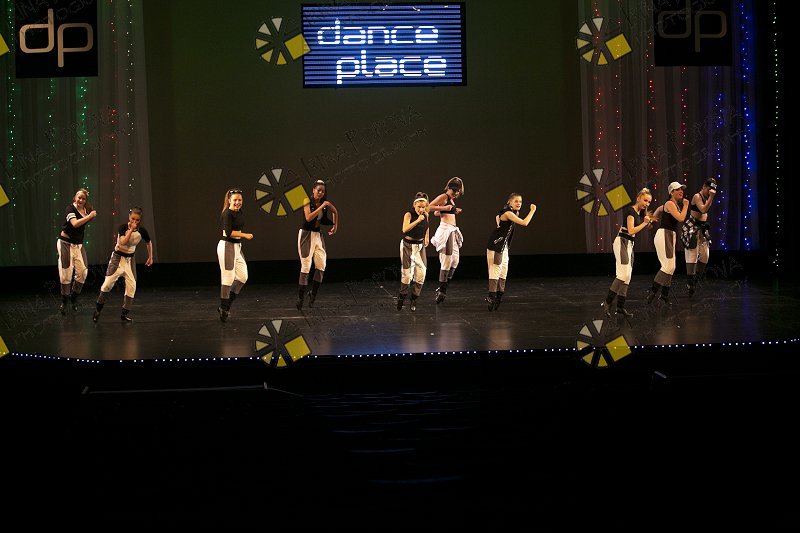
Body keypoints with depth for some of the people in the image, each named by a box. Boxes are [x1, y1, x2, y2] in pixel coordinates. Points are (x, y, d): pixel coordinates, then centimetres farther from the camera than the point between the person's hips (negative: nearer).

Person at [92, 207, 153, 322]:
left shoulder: (142, 231, -5)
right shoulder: (123, 227, -14)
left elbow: (149, 243, 13)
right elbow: (123, 241, -30)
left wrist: (150, 257, 17)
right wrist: (131, 229, -30)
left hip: (130, 259, 3)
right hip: (118, 257, -3)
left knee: (132, 285, -7)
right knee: (108, 282, -13)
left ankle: (124, 314, 2)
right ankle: (98, 309, 3)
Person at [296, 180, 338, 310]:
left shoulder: (325, 203, 4)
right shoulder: (308, 202, -11)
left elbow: (335, 212, 23)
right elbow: (308, 218, -26)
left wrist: (335, 226, 18)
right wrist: (321, 207, -27)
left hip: (318, 235, 6)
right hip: (306, 235, -5)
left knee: (321, 266, -1)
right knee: (306, 267, -6)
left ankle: (313, 293, 13)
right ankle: (300, 297, -2)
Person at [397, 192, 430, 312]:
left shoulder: (425, 215, 1)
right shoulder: (409, 214, -14)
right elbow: (405, 229, -29)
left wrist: (427, 237, 20)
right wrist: (417, 220, -34)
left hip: (420, 245, 4)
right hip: (408, 245, -4)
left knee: (421, 271, -8)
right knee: (407, 272, -1)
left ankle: (414, 299, 3)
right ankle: (402, 296, 20)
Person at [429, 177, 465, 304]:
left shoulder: (451, 199, 19)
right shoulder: (443, 197, -7)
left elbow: (436, 213, 26)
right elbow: (429, 207, -17)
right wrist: (444, 208, -19)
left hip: (452, 230, 10)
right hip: (445, 229, -10)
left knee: (454, 260, 9)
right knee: (446, 261, -9)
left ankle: (443, 288, 14)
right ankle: (442, 291, -4)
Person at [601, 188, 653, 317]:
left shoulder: (639, 213, 14)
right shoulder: (630, 211, -12)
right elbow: (631, 230, -20)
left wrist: (649, 222, 8)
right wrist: (645, 222, -11)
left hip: (629, 244, 9)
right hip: (622, 242, -9)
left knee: (627, 276, 5)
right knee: (623, 274, -18)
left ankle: (620, 306, 5)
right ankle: (608, 302, -12)